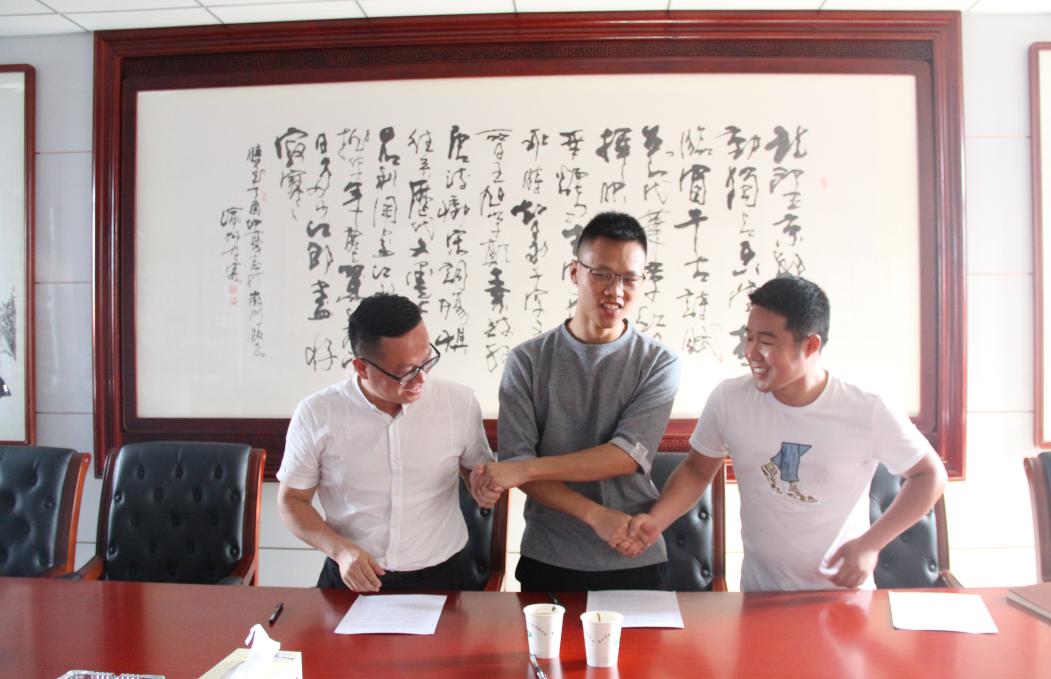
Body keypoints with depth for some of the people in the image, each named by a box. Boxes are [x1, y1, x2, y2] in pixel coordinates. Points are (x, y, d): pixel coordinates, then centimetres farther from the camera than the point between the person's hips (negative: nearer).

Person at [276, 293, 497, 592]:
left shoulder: (460, 402, -6)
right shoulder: (316, 415, -10)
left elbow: (479, 467, 12)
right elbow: (292, 500, 1)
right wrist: (340, 549, -14)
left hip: (436, 577, 2)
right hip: (351, 577, -1)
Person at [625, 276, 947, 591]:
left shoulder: (867, 413, -12)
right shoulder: (728, 399, -8)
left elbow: (930, 475, 1)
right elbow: (696, 470, 5)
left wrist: (870, 544, -7)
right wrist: (655, 521, -11)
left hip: (843, 593, 0)